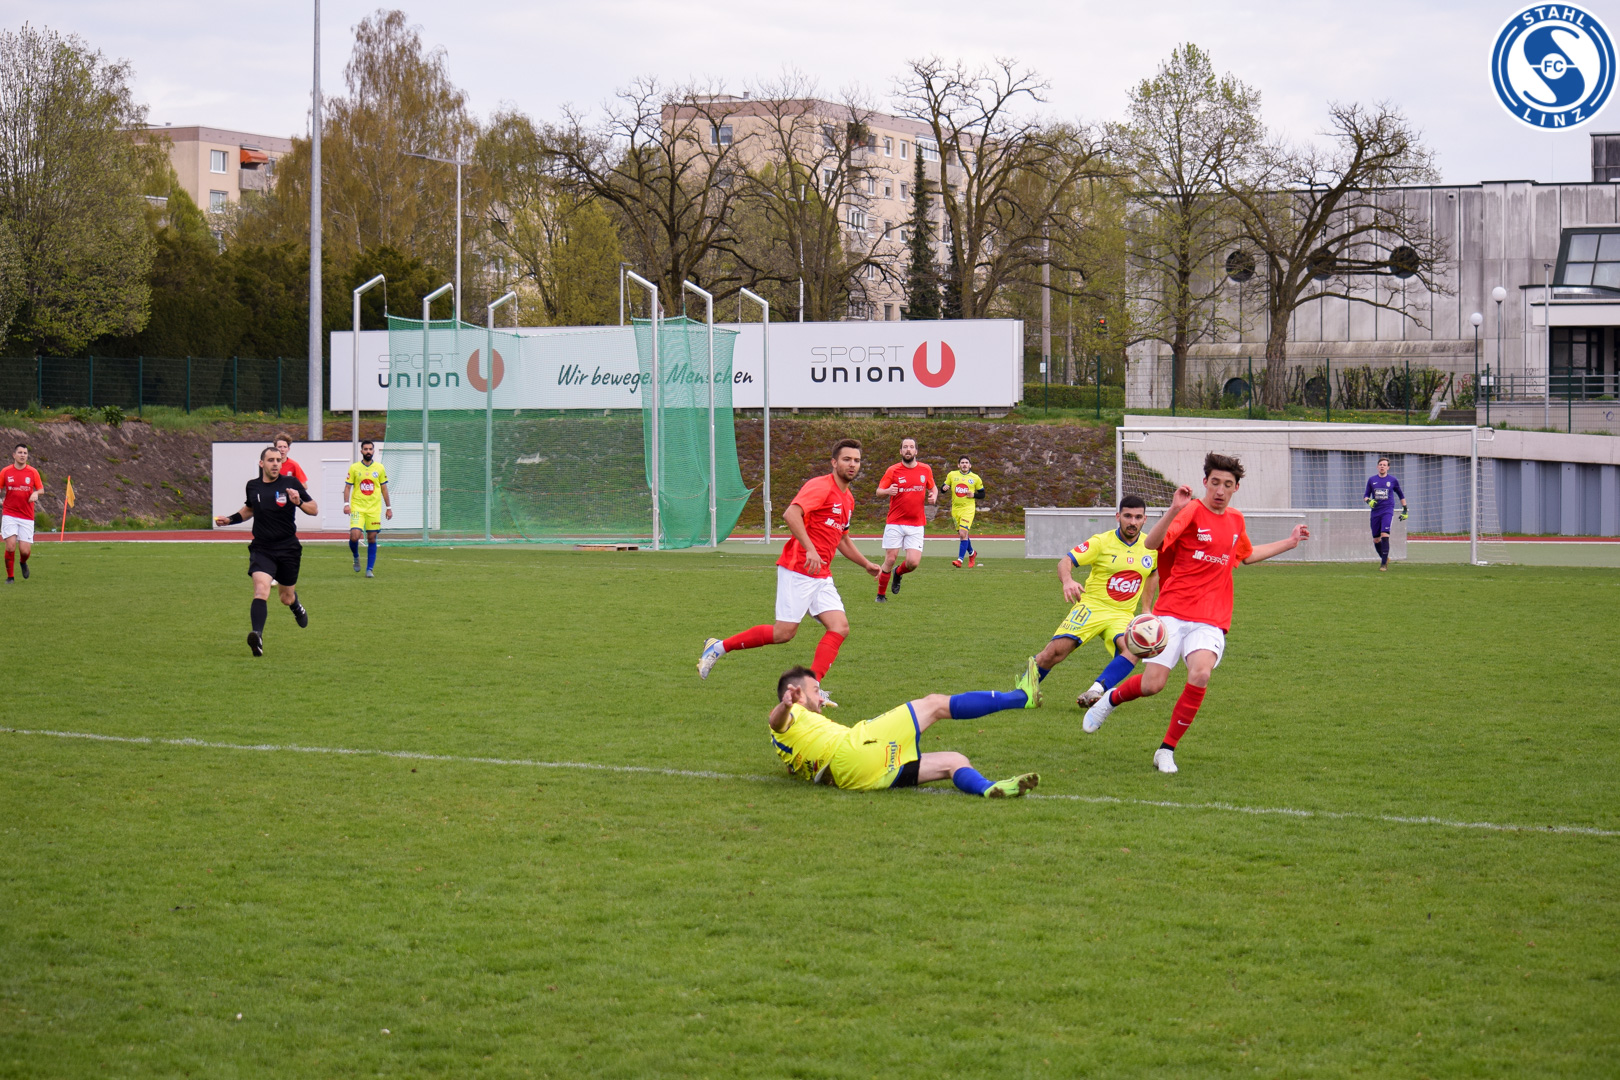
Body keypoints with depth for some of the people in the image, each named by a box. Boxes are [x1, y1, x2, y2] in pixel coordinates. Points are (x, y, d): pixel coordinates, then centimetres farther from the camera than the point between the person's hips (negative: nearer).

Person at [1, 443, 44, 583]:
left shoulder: (33, 472, 2)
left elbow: (41, 489, 9)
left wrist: (36, 493, -13)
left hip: (27, 517, 1)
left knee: (25, 550, -5)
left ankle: (23, 563, 32)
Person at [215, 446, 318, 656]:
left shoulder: (291, 483, -4)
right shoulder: (252, 486, 5)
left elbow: (314, 510, -1)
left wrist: (299, 501, -21)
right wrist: (230, 519, 12)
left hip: (288, 548, 0)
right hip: (261, 549, 0)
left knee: (287, 598, 13)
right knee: (261, 589, -24)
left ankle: (296, 606, 52)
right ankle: (257, 636, -37)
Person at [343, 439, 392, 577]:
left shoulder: (380, 468, 7)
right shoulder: (354, 468, 2)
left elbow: (384, 488, 12)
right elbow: (347, 487, 3)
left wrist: (389, 507, 11)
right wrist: (346, 504, -10)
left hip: (374, 509, 1)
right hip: (357, 508, -1)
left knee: (372, 539, 0)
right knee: (354, 536, -15)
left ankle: (370, 569, 8)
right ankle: (356, 557, 15)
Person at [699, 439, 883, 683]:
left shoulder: (848, 498, 18)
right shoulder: (821, 487, -11)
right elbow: (791, 514, -26)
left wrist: (866, 564, 29)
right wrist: (810, 549, -33)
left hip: (822, 576, 8)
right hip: (798, 571, -8)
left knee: (840, 628, -8)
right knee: (784, 633, -8)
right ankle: (718, 647, 8)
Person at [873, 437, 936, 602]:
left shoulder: (925, 470, 5)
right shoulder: (893, 470, -2)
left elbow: (933, 488, 20)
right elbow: (879, 490, -2)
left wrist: (933, 496, -4)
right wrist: (888, 491, -25)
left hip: (916, 525, 2)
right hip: (894, 524, -2)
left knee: (913, 562, -10)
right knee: (890, 560, -4)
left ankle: (898, 573, 26)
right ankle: (881, 594, 14)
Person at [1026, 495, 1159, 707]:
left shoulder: (1152, 546, 5)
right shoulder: (1102, 542, -8)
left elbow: (1154, 572, 26)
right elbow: (1065, 562, -14)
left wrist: (1146, 608, 19)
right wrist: (1068, 581, -37)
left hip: (1122, 615, 3)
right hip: (1091, 607, -3)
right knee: (1056, 651, -16)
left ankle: (1096, 692, -34)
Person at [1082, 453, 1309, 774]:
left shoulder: (1235, 521, 14)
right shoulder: (1192, 512, -6)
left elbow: (1247, 555, 36)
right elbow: (1151, 544, -21)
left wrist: (1289, 542, 36)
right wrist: (1174, 511, -35)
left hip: (1210, 621, 4)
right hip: (1172, 613, -4)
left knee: (1200, 674, -24)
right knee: (1152, 684, -11)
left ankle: (1167, 750, -11)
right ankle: (1110, 699, 27)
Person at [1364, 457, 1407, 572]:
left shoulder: (1393, 480, 5)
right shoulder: (1372, 480, 9)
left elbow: (1401, 495, 18)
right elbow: (1366, 495, 14)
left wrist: (1405, 510, 15)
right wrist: (1369, 501, -8)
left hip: (1388, 511, -3)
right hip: (1375, 512, 3)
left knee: (1384, 535, -19)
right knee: (1376, 539, 4)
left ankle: (1384, 563, -17)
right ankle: (1385, 558, 28)